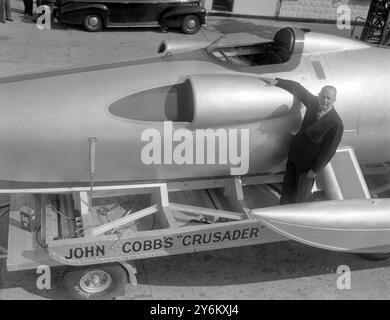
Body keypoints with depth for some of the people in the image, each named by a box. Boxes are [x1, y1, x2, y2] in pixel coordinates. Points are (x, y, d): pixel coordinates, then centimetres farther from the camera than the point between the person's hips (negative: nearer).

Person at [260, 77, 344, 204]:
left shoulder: (336, 123, -21)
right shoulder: (314, 103, -5)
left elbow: (329, 150, -17)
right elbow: (297, 89, 9)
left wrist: (315, 170, -13)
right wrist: (276, 81, 3)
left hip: (308, 164, -6)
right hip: (294, 155, 6)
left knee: (299, 198, 6)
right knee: (287, 192, 16)